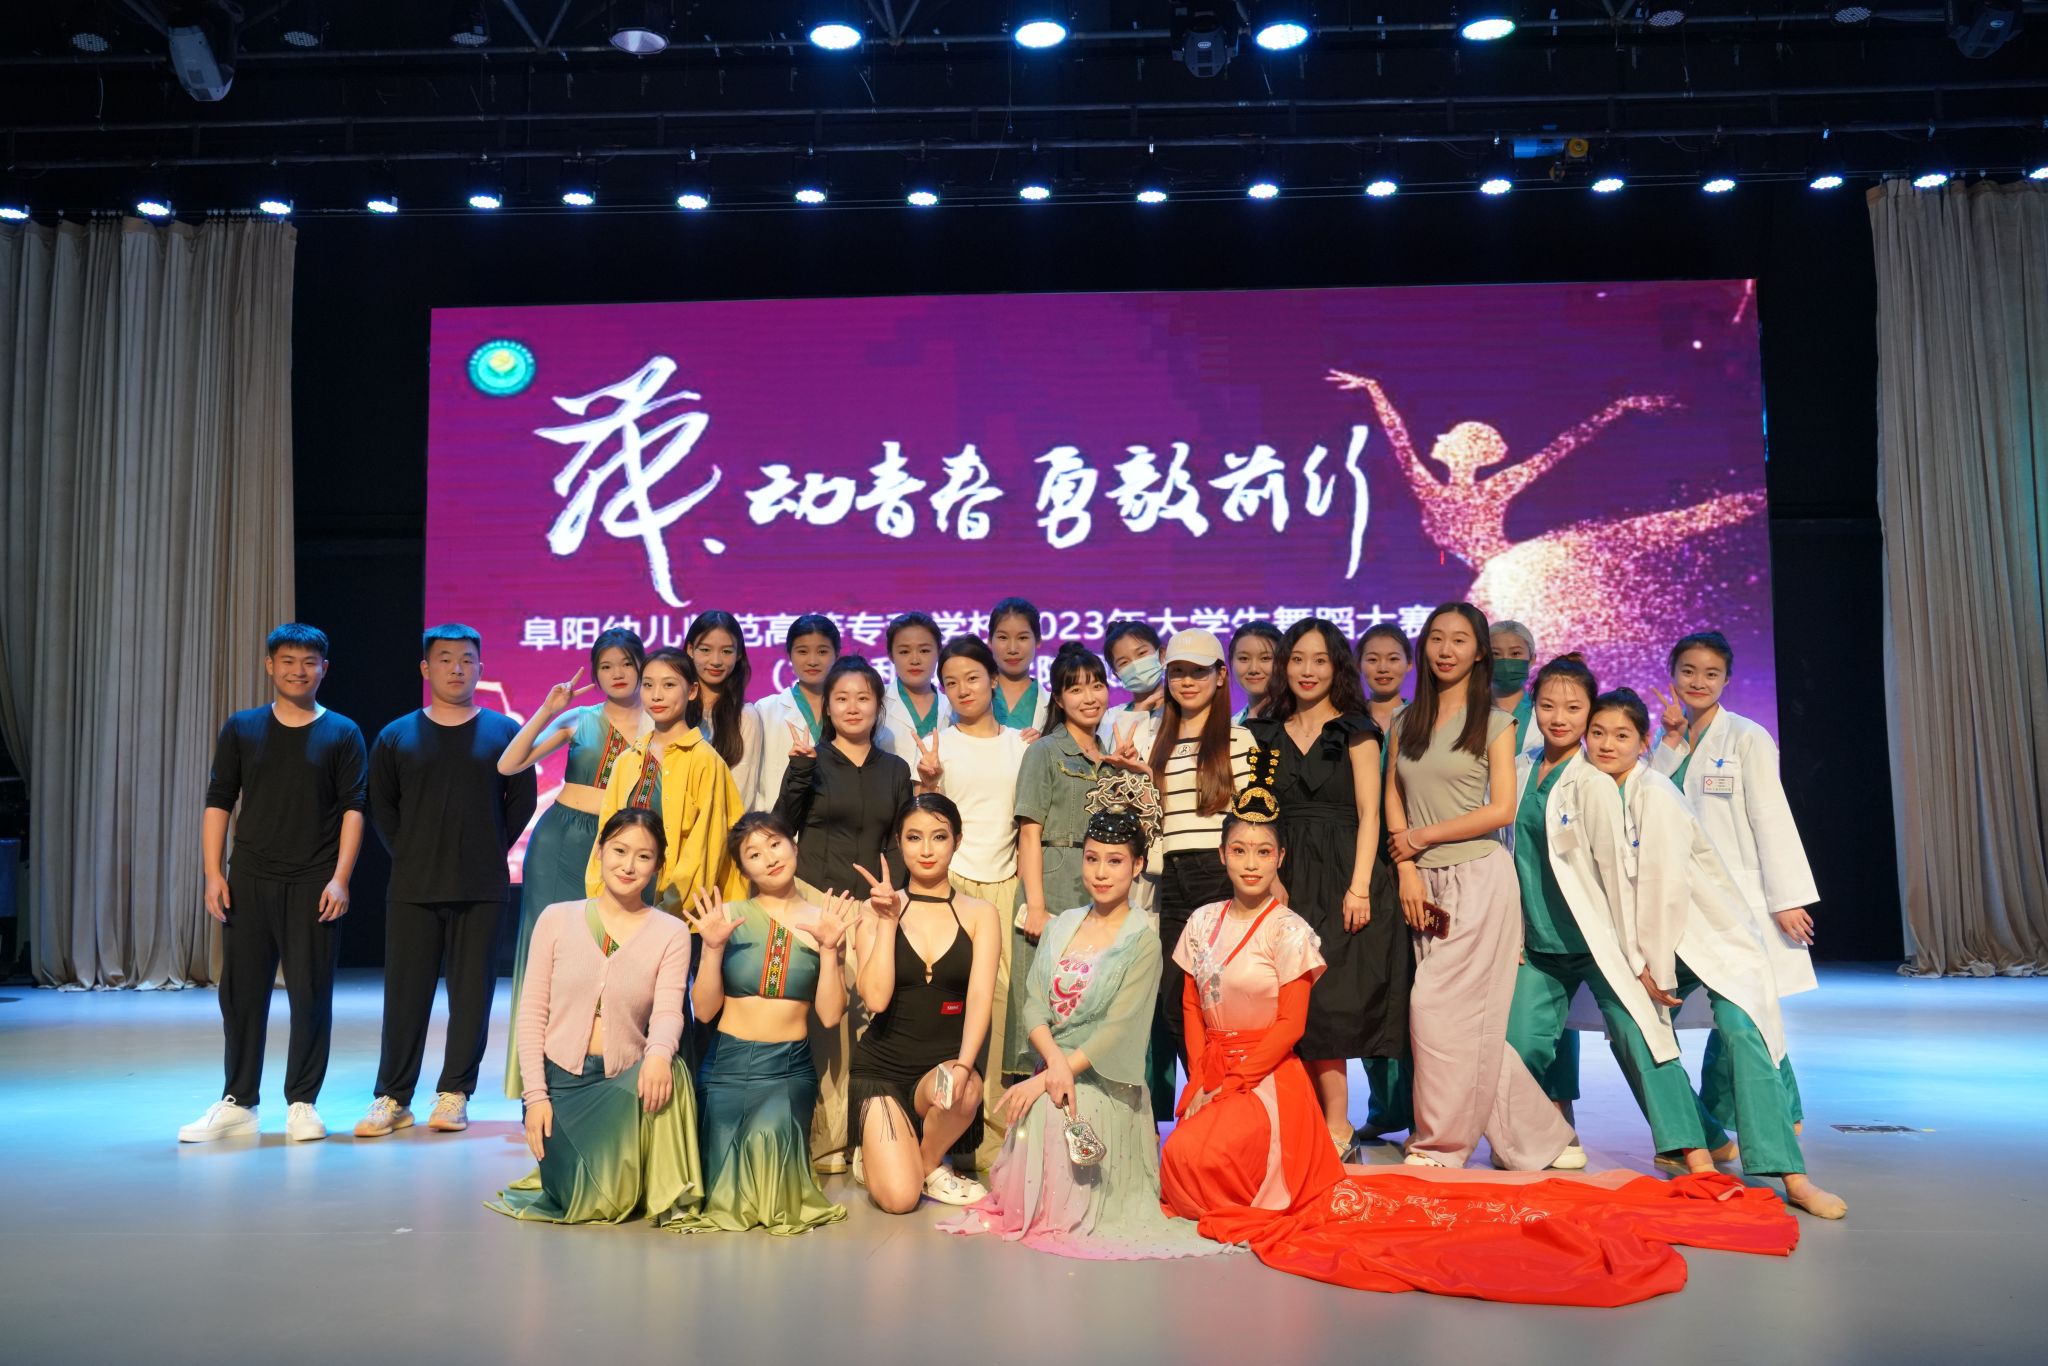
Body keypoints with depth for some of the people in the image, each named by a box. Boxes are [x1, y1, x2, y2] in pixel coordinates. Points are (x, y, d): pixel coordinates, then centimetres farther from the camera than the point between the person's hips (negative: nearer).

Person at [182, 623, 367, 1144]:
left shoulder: (342, 734, 3)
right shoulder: (241, 729, 8)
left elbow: (352, 809, -1)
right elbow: (218, 803, 7)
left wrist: (340, 878, -9)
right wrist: (214, 873, -1)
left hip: (312, 884, -2)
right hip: (249, 880, 2)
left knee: (310, 993, -1)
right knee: (240, 990, 6)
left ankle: (301, 1102, 11)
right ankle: (237, 1102, 18)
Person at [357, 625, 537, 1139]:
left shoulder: (504, 732, 3)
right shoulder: (396, 736, 7)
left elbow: (523, 799, 6)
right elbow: (381, 806, 12)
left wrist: (492, 851, 2)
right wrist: (407, 855, 5)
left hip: (482, 888, -1)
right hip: (412, 888, 1)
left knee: (472, 992, 2)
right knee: (405, 992, 5)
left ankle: (454, 1094, 12)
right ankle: (392, 1099, 13)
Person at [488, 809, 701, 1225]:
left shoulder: (671, 934, 1)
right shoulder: (557, 919, 2)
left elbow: (668, 1010, -11)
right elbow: (532, 1011, 1)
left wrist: (659, 1052, -35)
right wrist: (535, 1094, -7)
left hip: (625, 1080, 0)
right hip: (561, 1077, 0)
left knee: (670, 1074, -36)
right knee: (585, 1204, -16)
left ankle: (666, 1192, -10)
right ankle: (562, 1164, 22)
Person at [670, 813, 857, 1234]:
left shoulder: (824, 921, 3)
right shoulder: (728, 916, 0)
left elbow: (830, 1015, -2)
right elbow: (705, 1010, -1)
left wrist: (829, 949, -12)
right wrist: (713, 947, -14)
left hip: (790, 1068, 0)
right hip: (728, 1063, 0)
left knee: (771, 1131, -30)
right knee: (724, 1192, -15)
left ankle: (779, 1201, 6)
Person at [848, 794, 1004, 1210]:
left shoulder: (979, 914, 2)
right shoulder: (876, 908, 0)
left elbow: (980, 997, -11)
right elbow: (875, 998, -11)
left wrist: (963, 1066, -27)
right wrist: (887, 920, -13)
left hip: (945, 1064, 1)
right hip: (882, 1066, -1)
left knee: (964, 1091, -36)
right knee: (899, 1199, -18)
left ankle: (931, 1164, 0)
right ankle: (873, 1157, 20)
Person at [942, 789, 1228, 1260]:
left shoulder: (1142, 938, -7)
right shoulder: (1062, 926, 10)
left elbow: (1119, 1027, -14)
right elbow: (1034, 1005, 2)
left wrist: (1049, 1077, -17)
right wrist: (1055, 1062, -18)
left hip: (1103, 1085, -4)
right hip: (1054, 1069, 4)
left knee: (1050, 1111, -29)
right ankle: (1029, 1206, 10)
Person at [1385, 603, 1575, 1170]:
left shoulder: (1494, 722, 0)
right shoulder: (1407, 721, 12)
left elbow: (1501, 809, -8)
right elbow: (1393, 800, 10)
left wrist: (1421, 837, -7)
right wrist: (1407, 870, -3)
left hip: (1478, 875, -5)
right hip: (1427, 882, 5)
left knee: (1440, 1008, -8)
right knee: (1470, 1019, 5)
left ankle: (1439, 1144, 7)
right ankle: (1540, 1135, 18)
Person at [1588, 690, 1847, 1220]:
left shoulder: (1655, 795, -21)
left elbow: (1667, 888, -23)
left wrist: (1661, 972, -18)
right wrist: (1639, 965, 0)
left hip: (1716, 933, -7)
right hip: (1658, 938, 7)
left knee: (1740, 1028, -24)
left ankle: (1792, 1176, -23)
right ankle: (1710, 1139, 21)